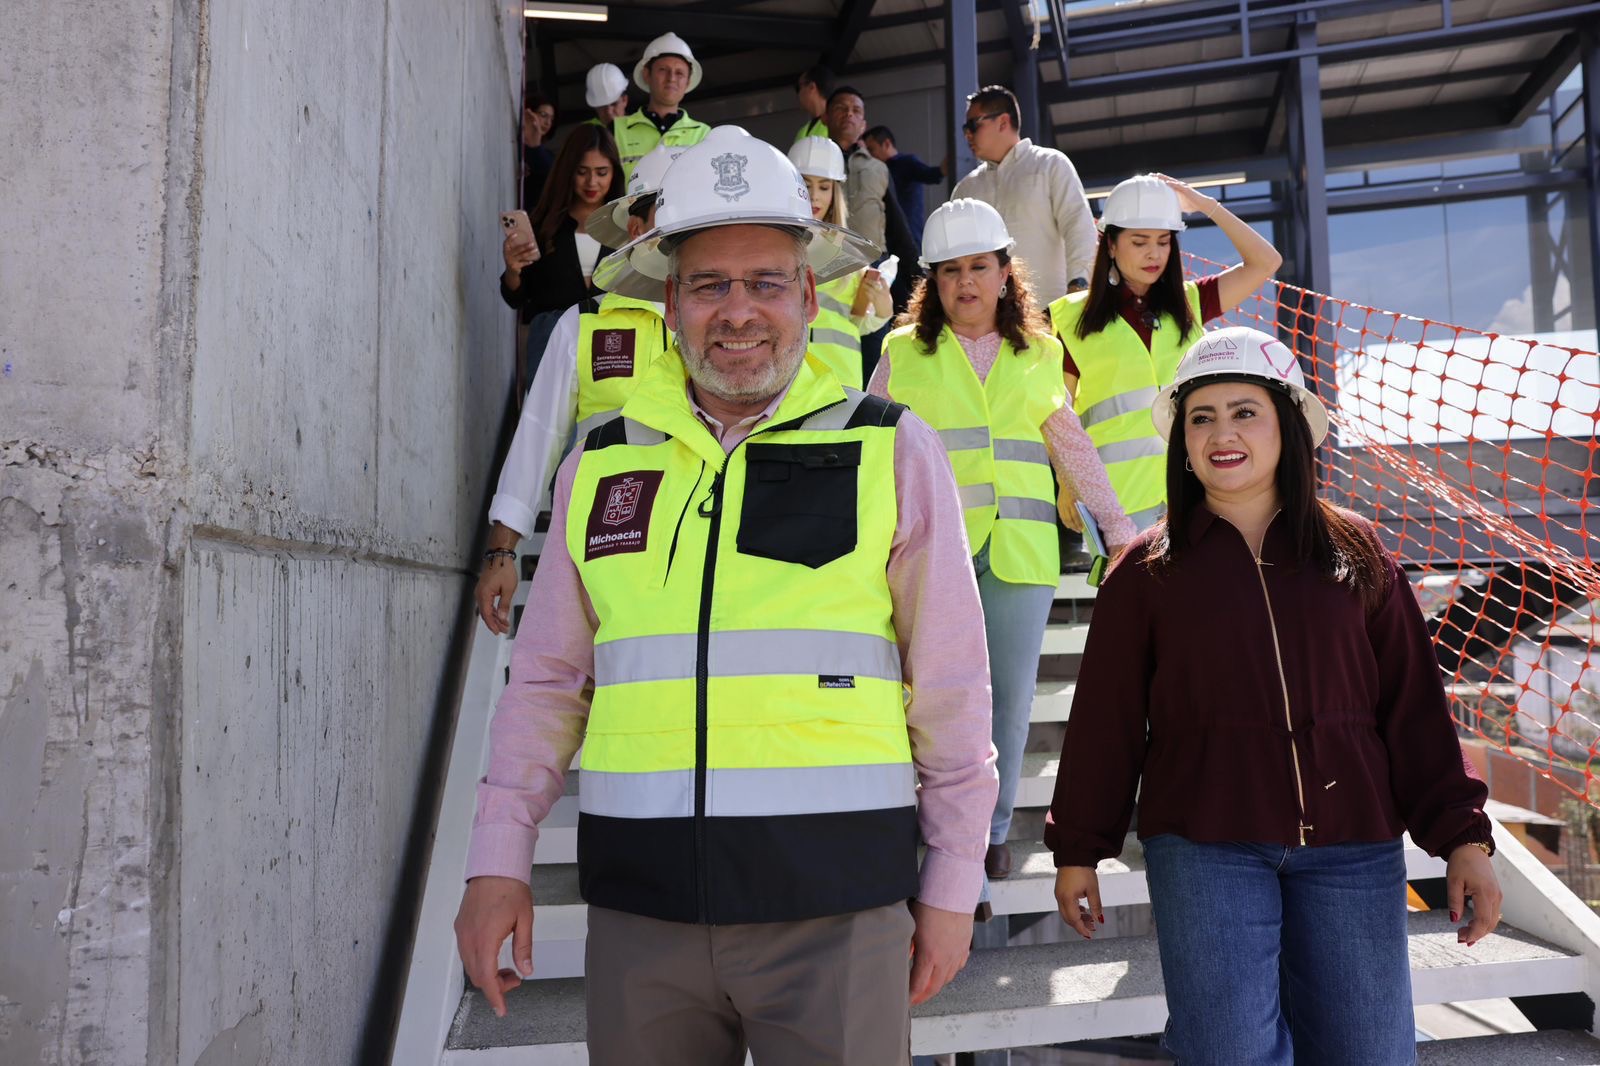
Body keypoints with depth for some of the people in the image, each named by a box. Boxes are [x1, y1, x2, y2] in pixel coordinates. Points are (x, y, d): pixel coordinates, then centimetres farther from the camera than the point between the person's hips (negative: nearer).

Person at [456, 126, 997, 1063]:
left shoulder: (894, 451, -1)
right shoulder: (599, 465, 6)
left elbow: (951, 686, 1)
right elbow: (548, 681, 11)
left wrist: (953, 884, 3)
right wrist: (499, 860, 7)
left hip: (835, 908, -2)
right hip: (639, 906, 3)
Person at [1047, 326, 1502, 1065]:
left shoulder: (1356, 553, 6)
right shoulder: (1149, 569, 1)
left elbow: (1414, 707, 6)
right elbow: (1105, 720, 2)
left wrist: (1462, 837, 1)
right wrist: (1078, 848, 4)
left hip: (1353, 849, 2)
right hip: (1205, 851, -2)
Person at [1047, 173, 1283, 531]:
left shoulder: (1188, 303, 13)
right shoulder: (1076, 316, 5)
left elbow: (1266, 261, 7)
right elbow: (1063, 411, 8)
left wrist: (1205, 204, 4)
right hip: (1120, 490, -2)